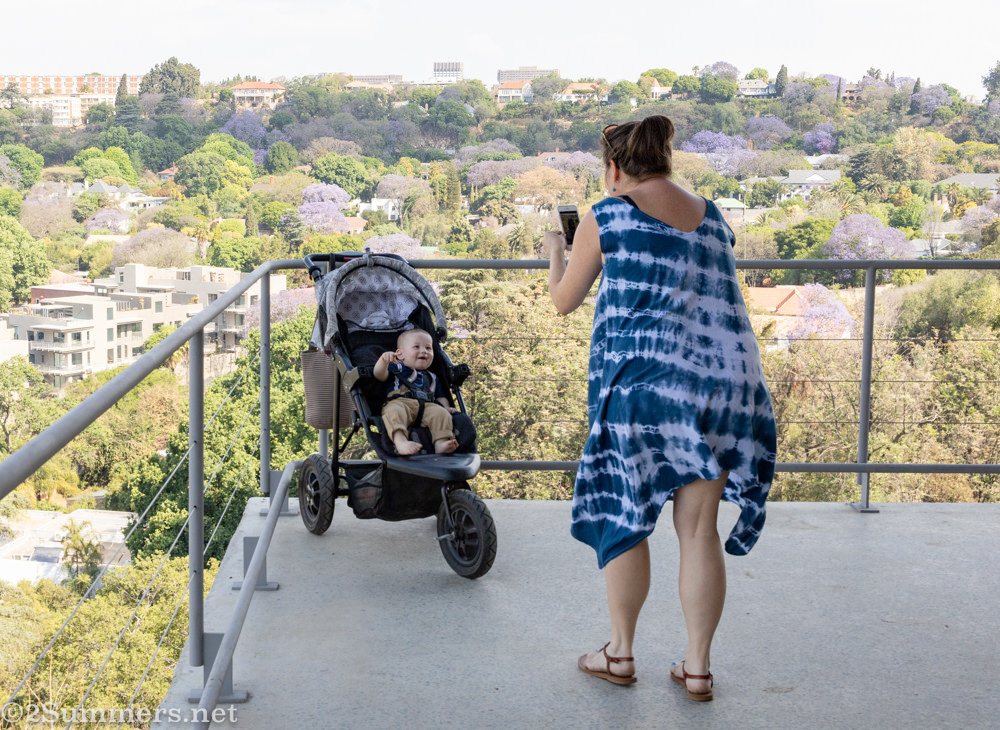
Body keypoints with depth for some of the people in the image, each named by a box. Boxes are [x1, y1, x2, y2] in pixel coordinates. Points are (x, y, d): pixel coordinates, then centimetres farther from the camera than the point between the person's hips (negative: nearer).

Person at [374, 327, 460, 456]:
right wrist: (384, 360, -13)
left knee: (441, 413, -29)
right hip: (400, 402, -3)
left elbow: (440, 397, 37)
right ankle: (401, 442, -61)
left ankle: (441, 443, -47)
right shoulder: (397, 368, 25)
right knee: (394, 412, -39)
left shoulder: (432, 378, 39)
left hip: (427, 406, 4)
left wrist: (446, 407, 13)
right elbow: (380, 375, 8)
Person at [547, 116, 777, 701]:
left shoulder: (607, 218, -1)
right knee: (700, 527, 10)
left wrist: (557, 252, 30)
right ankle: (698, 665, 15)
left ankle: (621, 652, 22)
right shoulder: (713, 219, 14)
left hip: (645, 378, -4)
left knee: (625, 515, 11)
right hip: (727, 382, 5)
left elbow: (565, 301, 10)